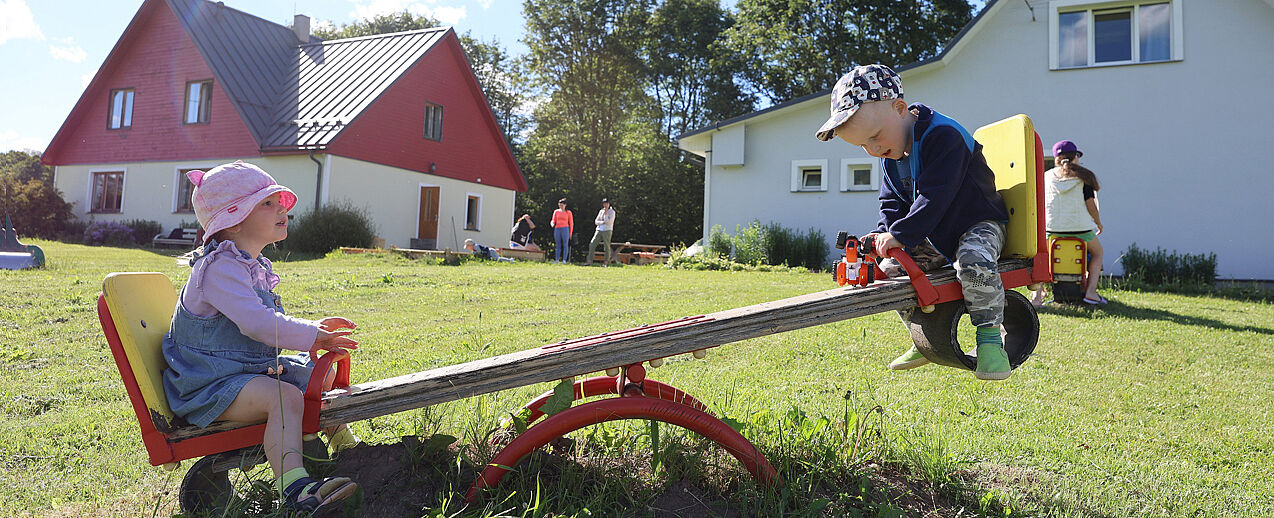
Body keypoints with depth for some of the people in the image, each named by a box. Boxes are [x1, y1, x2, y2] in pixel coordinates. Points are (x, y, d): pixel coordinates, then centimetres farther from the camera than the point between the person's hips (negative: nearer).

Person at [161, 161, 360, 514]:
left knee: (321, 377, 16)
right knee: (286, 396, -35)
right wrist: (312, 337, -24)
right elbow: (256, 323, -31)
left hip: (251, 370, 10)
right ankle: (293, 486, -47)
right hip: (209, 383, -10)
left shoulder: (254, 266, 14)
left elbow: (267, 324, 21)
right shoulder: (220, 267, -19)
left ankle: (344, 446, 34)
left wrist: (313, 328, 5)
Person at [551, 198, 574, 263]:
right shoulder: (556, 212, 12)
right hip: (557, 229, 3)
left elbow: (571, 223, 6)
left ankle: (564, 260, -7)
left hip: (565, 229, -3)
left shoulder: (568, 213, 5)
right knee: (558, 246, 5)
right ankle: (557, 260, 5)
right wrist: (552, 224, -12)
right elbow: (553, 221, 13)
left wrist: (570, 233, 0)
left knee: (565, 245, -6)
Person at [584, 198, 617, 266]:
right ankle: (589, 261, -3)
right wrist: (602, 222, -7)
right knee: (592, 245, -5)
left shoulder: (612, 212, 1)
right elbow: (596, 221, 9)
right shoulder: (601, 211, 16)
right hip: (599, 230, 5)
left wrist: (605, 214, -10)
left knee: (607, 247, -4)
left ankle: (606, 262, 4)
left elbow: (608, 222, -10)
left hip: (607, 231, -5)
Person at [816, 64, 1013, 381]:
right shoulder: (890, 156, 2)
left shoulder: (943, 135, -25)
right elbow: (892, 202, 6)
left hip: (979, 224, -8)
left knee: (974, 261, -38)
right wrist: (883, 233, -13)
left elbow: (934, 196, -32)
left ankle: (990, 337, -22)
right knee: (890, 270, -5)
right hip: (934, 236, 8)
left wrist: (901, 234, -34)